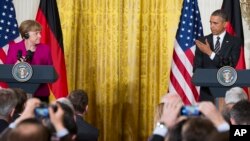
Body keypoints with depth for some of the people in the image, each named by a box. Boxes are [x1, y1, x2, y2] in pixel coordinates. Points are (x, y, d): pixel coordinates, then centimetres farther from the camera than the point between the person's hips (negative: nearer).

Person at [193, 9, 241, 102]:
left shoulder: (235, 42, 2)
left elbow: (231, 64, -10)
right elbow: (197, 67, 8)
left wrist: (210, 53, -18)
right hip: (207, 91, 1)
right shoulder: (202, 41, 8)